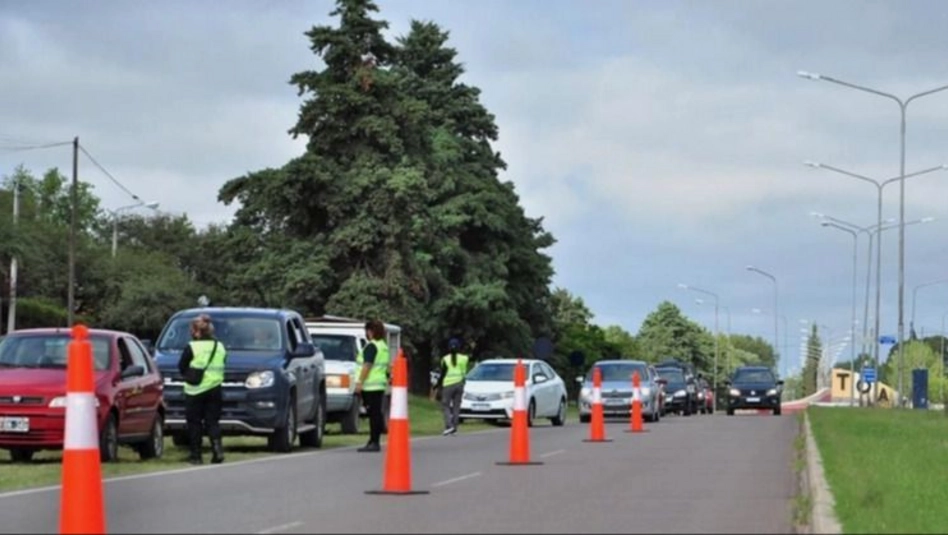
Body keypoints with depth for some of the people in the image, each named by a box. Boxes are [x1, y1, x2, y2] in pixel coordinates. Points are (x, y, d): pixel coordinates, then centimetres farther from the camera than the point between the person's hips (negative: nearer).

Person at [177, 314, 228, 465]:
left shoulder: (191, 348, -9)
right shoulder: (220, 347, 7)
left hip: (195, 391, -4)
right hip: (215, 389, 4)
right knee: (212, 421, 9)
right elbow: (222, 367, 12)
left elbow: (182, 367, -2)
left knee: (194, 423, 5)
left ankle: (196, 455, 6)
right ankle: (217, 449, -10)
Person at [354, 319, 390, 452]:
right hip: (380, 385, 10)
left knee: (373, 413, -10)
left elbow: (367, 365, -19)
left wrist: (360, 382, -19)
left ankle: (374, 442, -12)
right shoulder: (384, 346, 18)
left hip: (370, 385, -10)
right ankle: (374, 441, 14)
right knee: (376, 413, 10)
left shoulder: (371, 346, -12)